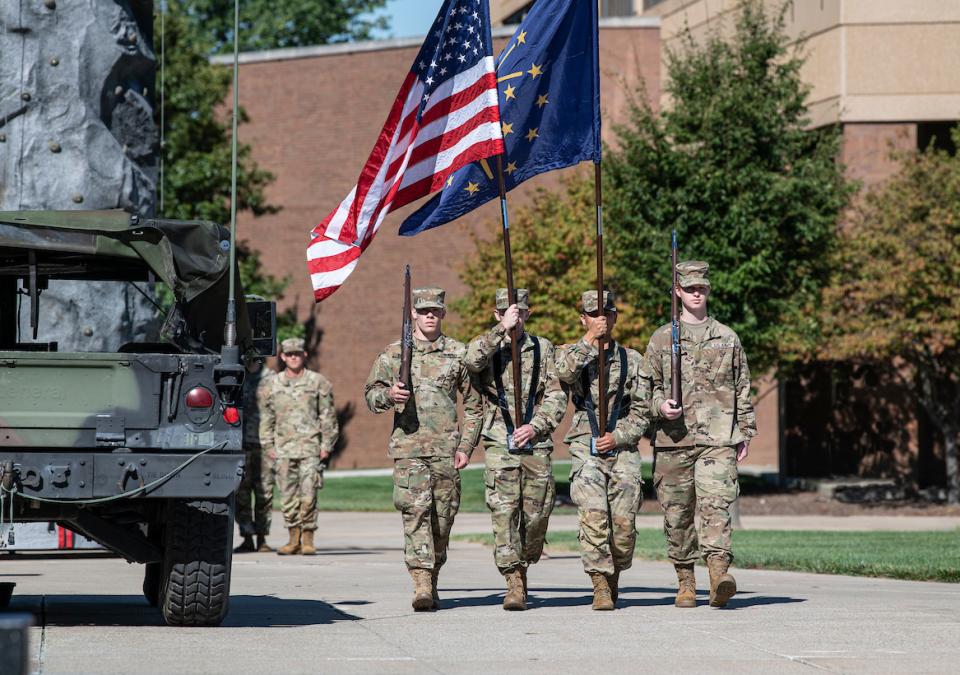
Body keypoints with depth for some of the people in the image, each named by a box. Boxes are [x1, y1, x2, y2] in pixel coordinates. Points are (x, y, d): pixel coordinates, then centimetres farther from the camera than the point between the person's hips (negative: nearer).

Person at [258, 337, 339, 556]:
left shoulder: (318, 382, 5)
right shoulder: (270, 385, 10)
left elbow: (328, 417, 6)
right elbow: (266, 418, 15)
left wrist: (326, 446, 1)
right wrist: (268, 446, 8)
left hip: (311, 447, -2)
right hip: (284, 448, 2)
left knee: (308, 495, -10)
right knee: (287, 495, 2)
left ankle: (308, 538, -3)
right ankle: (294, 539, 10)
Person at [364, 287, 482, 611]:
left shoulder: (458, 353, 9)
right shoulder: (393, 353, 8)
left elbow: (474, 405, 13)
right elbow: (370, 393, 11)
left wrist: (466, 447, 4)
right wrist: (388, 395, -12)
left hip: (446, 447, 1)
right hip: (408, 445, -1)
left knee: (443, 516, 4)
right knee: (416, 510, -15)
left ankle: (433, 582, 20)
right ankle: (421, 584, -23)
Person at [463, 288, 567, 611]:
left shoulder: (542, 348, 11)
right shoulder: (487, 345, 8)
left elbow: (557, 396, 7)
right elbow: (472, 360, -18)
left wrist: (536, 426, -8)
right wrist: (502, 329, -20)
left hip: (536, 444, 2)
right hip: (500, 443, -2)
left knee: (537, 514, 3)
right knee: (503, 511, -12)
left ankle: (522, 566, 27)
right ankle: (514, 584, -13)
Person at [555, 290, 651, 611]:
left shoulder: (631, 360, 12)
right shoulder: (572, 353, 11)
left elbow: (642, 412, 8)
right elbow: (564, 373, -15)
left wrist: (617, 437, -6)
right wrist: (589, 340, -15)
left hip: (623, 449, 1)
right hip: (586, 448, -1)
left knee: (624, 524, -4)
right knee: (594, 516, -18)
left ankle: (614, 576, 21)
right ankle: (601, 586, -17)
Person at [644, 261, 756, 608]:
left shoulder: (727, 338, 13)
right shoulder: (661, 339, 11)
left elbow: (742, 388, 17)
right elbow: (649, 385, 12)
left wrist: (745, 432, 12)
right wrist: (660, 406, -10)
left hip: (718, 438, -1)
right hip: (673, 437, 1)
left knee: (716, 502, -18)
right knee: (677, 513, 4)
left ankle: (719, 572, -30)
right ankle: (685, 582, 15)